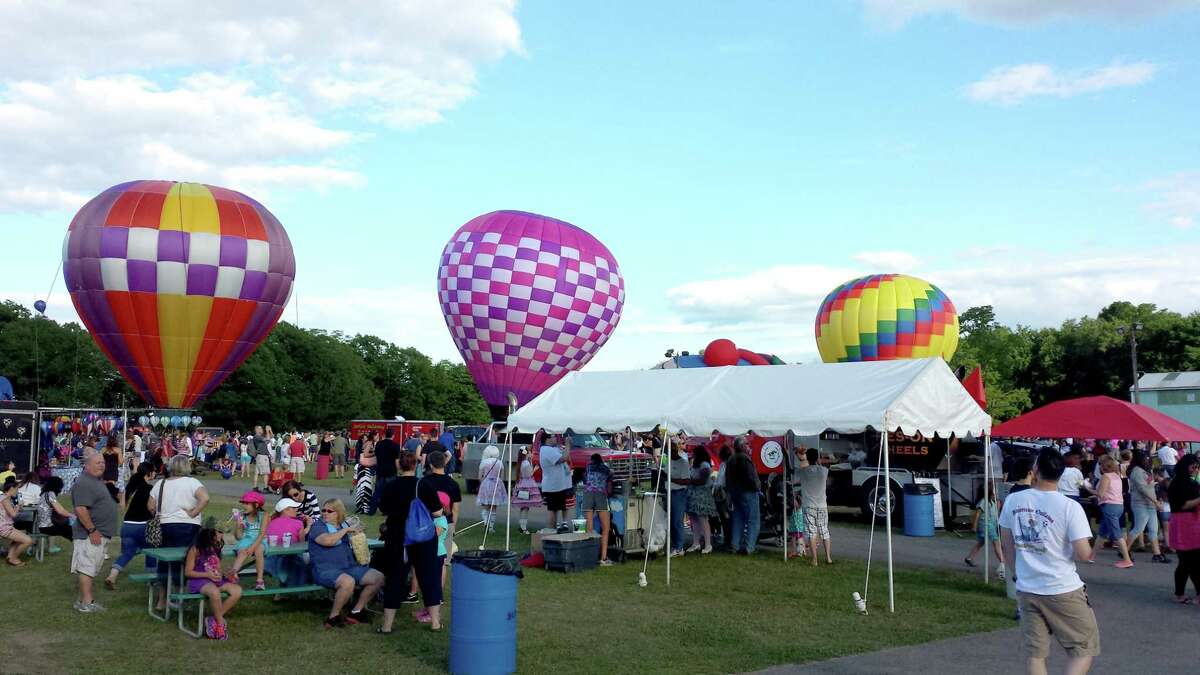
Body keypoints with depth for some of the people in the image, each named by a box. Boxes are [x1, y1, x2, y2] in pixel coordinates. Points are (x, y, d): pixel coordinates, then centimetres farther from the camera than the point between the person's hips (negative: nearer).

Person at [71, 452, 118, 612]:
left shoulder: (97, 481, 17)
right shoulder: (83, 483, -16)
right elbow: (81, 510, -24)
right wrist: (92, 530, -23)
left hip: (100, 533, 11)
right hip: (90, 534, -11)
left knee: (92, 569, 14)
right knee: (87, 567, -8)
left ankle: (83, 599, 20)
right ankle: (87, 602, -7)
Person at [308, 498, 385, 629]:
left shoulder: (344, 525, 17)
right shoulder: (317, 526, -2)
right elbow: (327, 541, -23)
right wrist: (346, 530, -13)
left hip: (349, 567, 8)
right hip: (326, 570, -7)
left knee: (378, 577, -3)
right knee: (348, 582, -37)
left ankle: (356, 612, 7)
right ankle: (333, 617, -18)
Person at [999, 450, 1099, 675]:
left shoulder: (1013, 501, -2)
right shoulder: (1070, 507, -16)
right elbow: (1083, 553, -17)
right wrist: (1088, 551, 7)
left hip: (1027, 590, 4)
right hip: (1064, 591, -4)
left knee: (1034, 653, 11)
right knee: (1085, 649, 12)